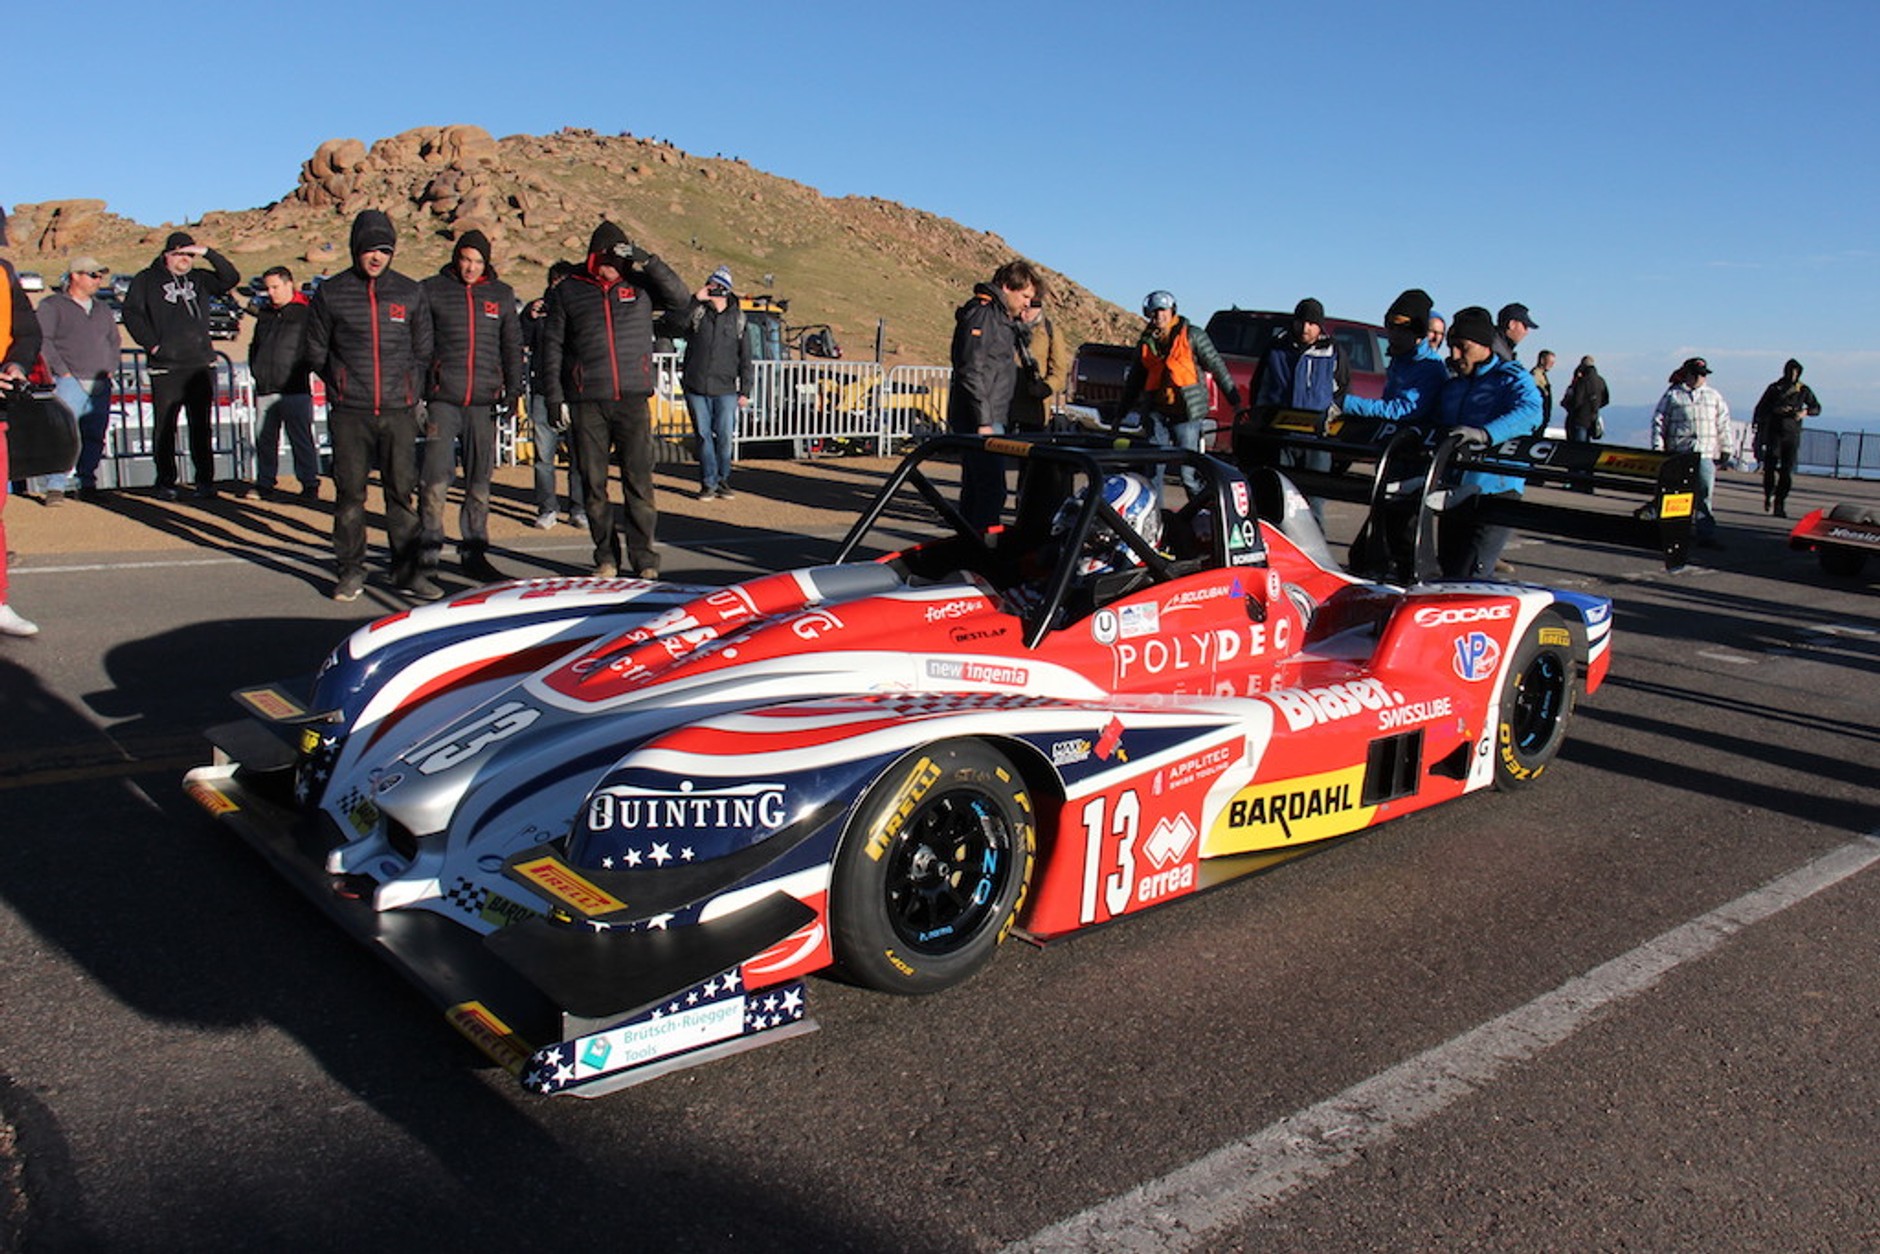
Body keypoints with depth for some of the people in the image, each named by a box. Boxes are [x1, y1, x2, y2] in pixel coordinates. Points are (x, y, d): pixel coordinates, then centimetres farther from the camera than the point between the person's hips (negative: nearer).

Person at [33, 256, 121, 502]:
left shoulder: (102, 309, 20)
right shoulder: (52, 305, 3)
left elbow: (116, 340, 25)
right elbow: (43, 341, -4)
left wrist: (110, 369, 11)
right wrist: (63, 371, -11)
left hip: (101, 385, 5)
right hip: (70, 382, -5)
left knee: (95, 436, 4)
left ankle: (87, 483, 12)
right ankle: (55, 486, -16)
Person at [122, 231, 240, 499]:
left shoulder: (200, 278, 13)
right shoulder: (147, 280, 6)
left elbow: (231, 278, 3)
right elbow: (131, 312, 1)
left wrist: (208, 253, -6)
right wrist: (152, 344, -8)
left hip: (201, 366, 2)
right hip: (165, 368, -2)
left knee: (201, 427, 5)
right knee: (165, 428, 1)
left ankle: (205, 480, 9)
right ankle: (165, 483, 8)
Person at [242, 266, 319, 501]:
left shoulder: (305, 314, -1)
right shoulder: (265, 315, 19)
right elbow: (255, 347, 27)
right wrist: (256, 370, 13)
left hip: (295, 390, -6)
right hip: (265, 390, 6)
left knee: (301, 440, -3)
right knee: (264, 439, 9)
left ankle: (310, 484, 3)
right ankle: (264, 483, 18)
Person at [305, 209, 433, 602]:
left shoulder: (410, 292, 8)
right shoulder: (331, 293, 4)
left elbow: (423, 351, 14)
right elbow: (316, 352, 11)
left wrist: (410, 389, 6)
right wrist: (342, 383, 7)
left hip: (398, 411, 1)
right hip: (349, 412, -1)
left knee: (402, 491, 3)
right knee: (350, 493, 3)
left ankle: (407, 569, 10)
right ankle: (350, 571, 12)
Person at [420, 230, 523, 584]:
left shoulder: (502, 295, 12)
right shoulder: (432, 290, 5)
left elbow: (512, 346, 19)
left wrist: (514, 390, 12)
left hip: (484, 402, 3)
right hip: (442, 399, -3)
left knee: (480, 481, 6)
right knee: (436, 478, -10)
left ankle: (474, 552, 14)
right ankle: (427, 551, -1)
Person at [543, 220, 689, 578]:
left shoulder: (639, 284, 7)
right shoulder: (569, 291, 7)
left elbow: (679, 297, -5)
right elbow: (552, 345, 9)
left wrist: (648, 261, -15)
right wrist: (555, 397, 2)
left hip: (633, 399, -1)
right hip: (587, 403, 1)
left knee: (639, 481, -3)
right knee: (593, 483, 4)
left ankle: (644, 557, 4)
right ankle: (606, 556, 15)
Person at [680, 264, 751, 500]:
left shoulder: (737, 318, 8)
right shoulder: (697, 312, 5)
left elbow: (745, 357, 9)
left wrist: (745, 390, 5)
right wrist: (695, 299, -14)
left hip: (725, 389, 0)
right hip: (696, 387, 0)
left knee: (725, 436, -2)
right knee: (704, 436, 3)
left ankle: (723, 481, 13)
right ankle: (708, 483, 10)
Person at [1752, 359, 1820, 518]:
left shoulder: (1803, 390, 7)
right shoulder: (1774, 388, 3)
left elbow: (1817, 408, 16)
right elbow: (1760, 409, 4)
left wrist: (1805, 412, -5)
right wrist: (1775, 410, -12)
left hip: (1792, 435, 1)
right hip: (1774, 433, -1)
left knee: (1787, 471, -7)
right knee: (1770, 468, -3)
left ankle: (1780, 506, -4)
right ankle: (1768, 495, 24)